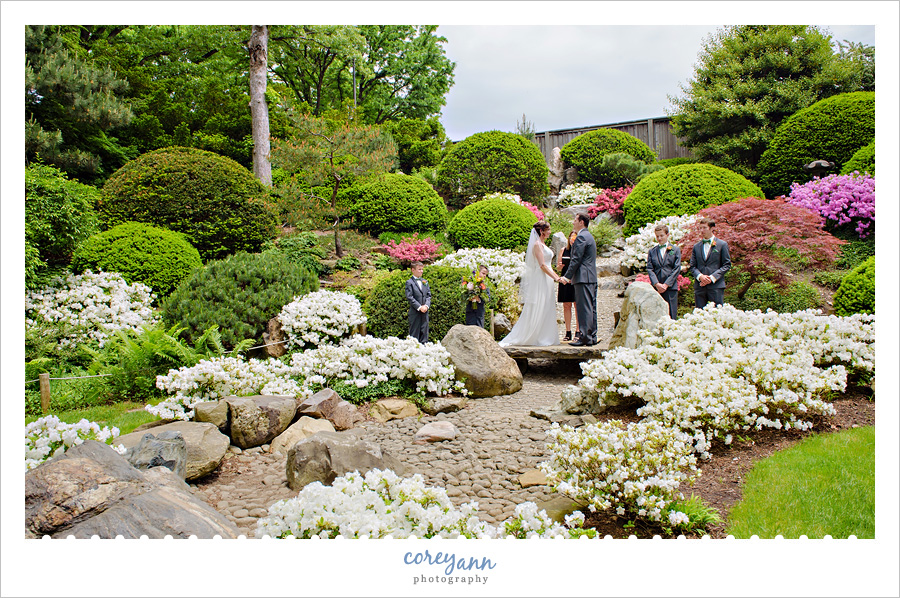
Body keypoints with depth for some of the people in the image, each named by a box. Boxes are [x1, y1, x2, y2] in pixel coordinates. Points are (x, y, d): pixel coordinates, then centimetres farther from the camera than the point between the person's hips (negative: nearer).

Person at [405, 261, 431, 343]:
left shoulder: (425, 282, 14)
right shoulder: (409, 282, -4)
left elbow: (429, 295, 12)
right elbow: (409, 297, -11)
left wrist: (426, 305, -6)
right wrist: (419, 307, -16)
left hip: (425, 312, 5)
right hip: (415, 312, -5)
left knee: (424, 333, 7)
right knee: (414, 334, -1)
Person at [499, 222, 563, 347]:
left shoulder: (543, 244, 18)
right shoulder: (537, 244, -11)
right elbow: (542, 265, -18)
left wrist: (557, 276, 16)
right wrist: (556, 278, -18)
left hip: (546, 281, 9)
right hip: (540, 281, -9)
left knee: (546, 310, 7)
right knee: (536, 310, -8)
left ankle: (545, 338, 10)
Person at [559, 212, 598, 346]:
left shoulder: (581, 237, -11)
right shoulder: (589, 236, 21)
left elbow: (576, 259, -16)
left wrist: (567, 276, -11)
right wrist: (571, 276, 22)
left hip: (583, 278, -10)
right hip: (591, 277, 10)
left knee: (584, 308, -9)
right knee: (591, 308, 10)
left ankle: (584, 337, -10)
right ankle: (592, 337, 14)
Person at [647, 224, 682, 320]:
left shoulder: (675, 250, 10)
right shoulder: (651, 252, 14)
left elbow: (677, 269, 2)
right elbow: (649, 269, 6)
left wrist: (666, 285, -8)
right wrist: (657, 284, -9)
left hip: (670, 287, -1)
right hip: (655, 287, 1)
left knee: (671, 315, -3)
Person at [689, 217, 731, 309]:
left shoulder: (722, 245, 4)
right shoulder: (696, 247, 15)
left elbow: (727, 265, 0)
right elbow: (692, 266, 12)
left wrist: (712, 277, -11)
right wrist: (700, 276, -9)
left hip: (716, 285, -3)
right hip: (700, 287, 3)